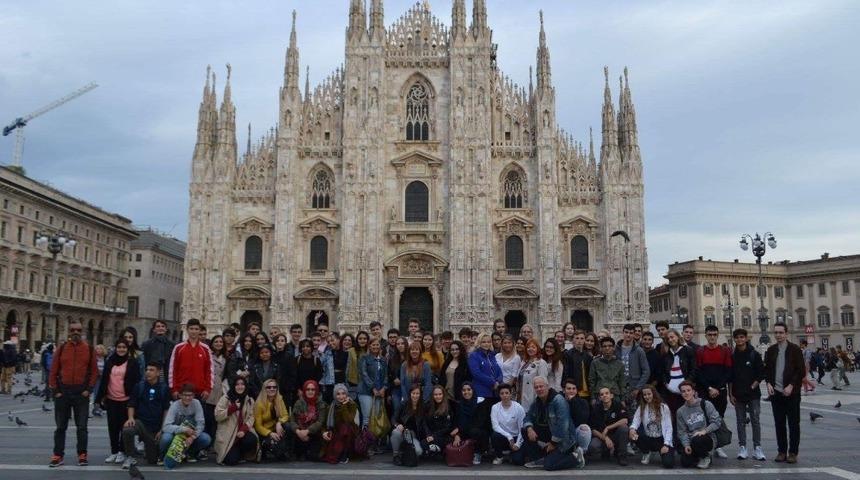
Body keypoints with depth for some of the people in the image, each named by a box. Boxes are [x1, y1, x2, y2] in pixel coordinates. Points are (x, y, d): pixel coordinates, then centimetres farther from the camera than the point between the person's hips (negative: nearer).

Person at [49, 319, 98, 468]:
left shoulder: (89, 349, 1)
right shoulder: (62, 348, 2)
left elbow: (94, 371, 2)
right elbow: (53, 371, 3)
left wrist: (89, 389, -6)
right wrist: (55, 390, -3)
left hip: (81, 393, -1)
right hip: (63, 392, 1)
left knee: (81, 426, 4)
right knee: (61, 426, 7)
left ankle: (82, 455, 12)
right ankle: (58, 455, 16)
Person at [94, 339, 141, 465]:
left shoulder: (132, 362, -2)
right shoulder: (109, 362, 9)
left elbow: (136, 381, -3)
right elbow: (104, 380, 12)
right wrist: (101, 397, 8)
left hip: (126, 400, -4)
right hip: (111, 400, 4)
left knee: (125, 426, 2)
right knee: (112, 427, 7)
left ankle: (122, 452, 12)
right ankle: (114, 452, 17)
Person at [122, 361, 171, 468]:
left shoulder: (164, 389, 0)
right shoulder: (139, 386, 3)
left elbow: (166, 410, 2)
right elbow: (132, 405, 6)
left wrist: (162, 429, -3)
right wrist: (130, 418, -14)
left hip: (156, 427, 0)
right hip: (140, 421, 0)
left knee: (153, 460, 4)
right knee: (127, 430, -36)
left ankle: (147, 448, 40)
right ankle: (130, 457, -12)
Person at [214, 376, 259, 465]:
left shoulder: (249, 400, 7)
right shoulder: (225, 398, -3)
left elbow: (251, 417, 1)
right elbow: (217, 416, -11)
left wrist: (243, 429, -17)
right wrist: (233, 408, -19)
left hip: (242, 431, 3)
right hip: (227, 433, -3)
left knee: (252, 440, -30)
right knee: (231, 460, -20)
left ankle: (241, 454, 5)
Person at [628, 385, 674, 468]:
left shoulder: (664, 407, -5)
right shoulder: (641, 408, 1)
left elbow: (668, 428, -7)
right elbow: (636, 422, -11)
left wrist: (666, 444, -18)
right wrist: (632, 429, -35)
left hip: (661, 440, -3)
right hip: (648, 439, 3)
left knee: (668, 463, -27)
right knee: (633, 435, -28)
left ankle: (662, 453, 13)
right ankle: (646, 452, 4)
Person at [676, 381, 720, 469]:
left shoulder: (706, 404, -2)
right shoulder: (680, 411, 7)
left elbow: (717, 421, -7)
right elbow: (682, 431, 4)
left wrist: (704, 431, -20)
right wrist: (686, 445, -13)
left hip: (708, 438, -3)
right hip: (691, 441, 3)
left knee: (697, 440, -37)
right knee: (685, 463, -19)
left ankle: (706, 456, -3)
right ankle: (699, 456, 16)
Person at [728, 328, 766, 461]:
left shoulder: (754, 354, -1)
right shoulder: (732, 356, 5)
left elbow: (761, 373, -1)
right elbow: (730, 377, 7)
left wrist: (753, 386, -9)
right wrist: (730, 394, 4)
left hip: (753, 394, -2)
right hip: (738, 395, 2)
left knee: (755, 421, 1)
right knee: (741, 421, 6)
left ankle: (757, 448, 8)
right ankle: (742, 447, 11)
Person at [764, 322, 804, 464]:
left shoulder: (795, 350, -3)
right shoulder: (771, 350, 9)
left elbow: (801, 371, -6)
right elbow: (766, 369, 13)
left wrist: (791, 386, -15)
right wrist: (769, 383, -3)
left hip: (791, 393, -3)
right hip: (775, 392, 4)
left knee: (794, 424, 2)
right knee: (779, 423, 7)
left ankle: (793, 452, 9)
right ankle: (782, 451, 15)